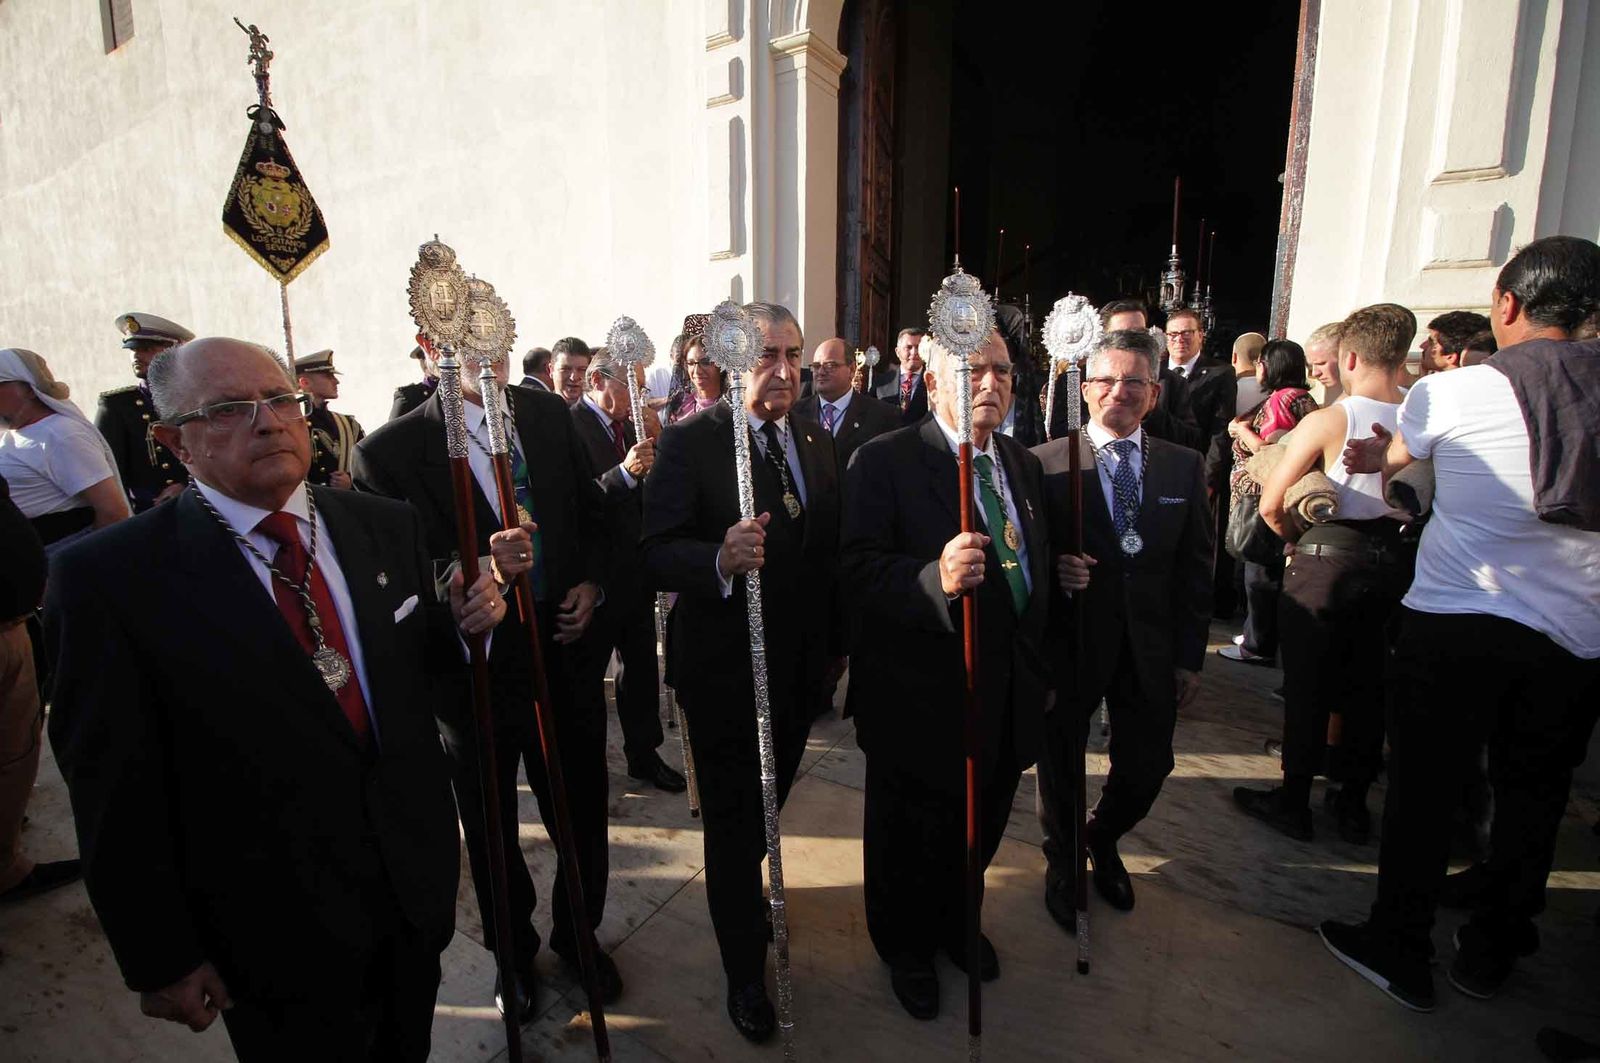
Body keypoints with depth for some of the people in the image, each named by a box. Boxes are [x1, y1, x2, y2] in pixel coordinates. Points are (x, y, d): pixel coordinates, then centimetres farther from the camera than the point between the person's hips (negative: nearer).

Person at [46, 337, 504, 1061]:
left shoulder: (387, 526, -2)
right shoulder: (110, 577, -16)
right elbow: (116, 795, -12)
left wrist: (460, 625, -12)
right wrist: (162, 961, -7)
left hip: (416, 884, 4)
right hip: (275, 940, -4)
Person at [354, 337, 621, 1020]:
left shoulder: (549, 414, -1)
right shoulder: (391, 451, -14)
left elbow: (591, 511, 11)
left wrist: (592, 581, -5)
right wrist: (483, 571, -35)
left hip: (566, 656, 3)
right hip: (476, 675, -2)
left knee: (584, 820, 18)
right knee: (491, 835, 20)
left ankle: (579, 937, 47)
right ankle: (515, 953, 49)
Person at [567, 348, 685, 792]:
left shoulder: (631, 423, 9)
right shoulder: (568, 426, -15)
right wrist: (624, 473, -33)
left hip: (635, 571, 7)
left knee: (641, 668, 17)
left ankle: (644, 753, 33)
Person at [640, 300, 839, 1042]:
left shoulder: (818, 443, 4)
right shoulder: (688, 442, -14)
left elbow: (829, 549, 9)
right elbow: (656, 554, -22)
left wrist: (833, 641, 8)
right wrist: (720, 560, -41)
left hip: (799, 667, 6)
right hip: (723, 668, -6)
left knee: (767, 806, 26)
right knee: (733, 819, 12)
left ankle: (744, 891, 56)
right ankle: (745, 969, 34)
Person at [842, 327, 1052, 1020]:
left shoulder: (1023, 464, 7)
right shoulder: (885, 461, -15)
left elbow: (1034, 574, 13)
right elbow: (858, 570, -25)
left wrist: (1039, 671, 13)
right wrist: (937, 578, -42)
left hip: (1009, 701, 6)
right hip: (923, 700, -6)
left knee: (980, 831, 25)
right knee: (910, 840, 16)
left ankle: (955, 922, 55)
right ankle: (906, 949, 46)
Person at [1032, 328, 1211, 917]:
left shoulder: (1184, 466, 4)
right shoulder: (1046, 463, -8)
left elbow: (1195, 568, 4)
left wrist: (1190, 655, 2)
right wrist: (1053, 572, -25)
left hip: (1151, 648, 3)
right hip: (1070, 642, -3)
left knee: (1147, 765, 13)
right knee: (1061, 764, 13)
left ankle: (1102, 840, 47)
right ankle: (1063, 863, 42)